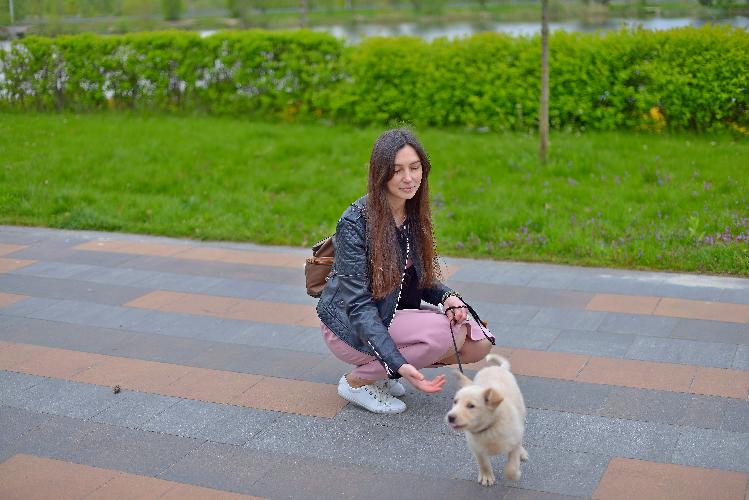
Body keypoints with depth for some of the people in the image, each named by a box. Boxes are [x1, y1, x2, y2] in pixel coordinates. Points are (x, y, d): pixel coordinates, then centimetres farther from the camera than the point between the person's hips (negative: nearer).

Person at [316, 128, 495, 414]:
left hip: (397, 312, 7)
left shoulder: (414, 214, 0)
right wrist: (398, 364, -37)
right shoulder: (355, 221, -22)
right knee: (442, 332, -28)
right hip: (350, 326, -7)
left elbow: (420, 278, 10)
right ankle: (356, 381, -8)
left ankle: (378, 369, 6)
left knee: (479, 342, -9)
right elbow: (358, 304, -26)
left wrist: (447, 296, -14)